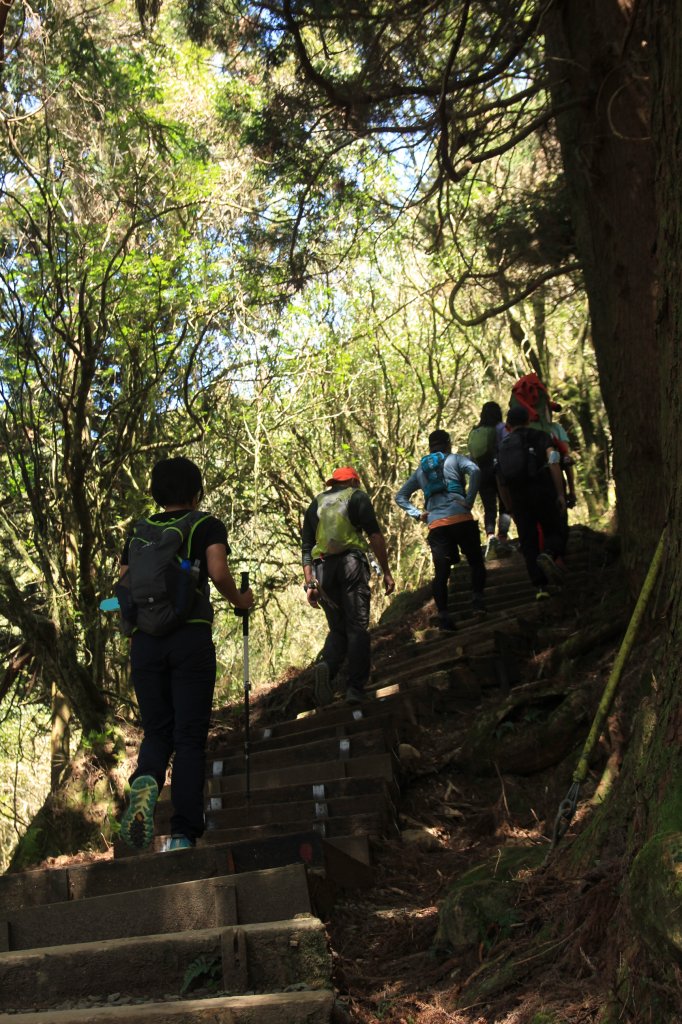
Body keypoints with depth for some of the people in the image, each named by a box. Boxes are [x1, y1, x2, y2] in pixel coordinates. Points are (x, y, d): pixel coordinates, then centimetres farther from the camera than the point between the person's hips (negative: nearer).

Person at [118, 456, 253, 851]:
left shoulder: (138, 531, 14)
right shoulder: (206, 524, 5)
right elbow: (218, 572, -11)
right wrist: (239, 600, 7)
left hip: (144, 641, 3)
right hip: (191, 638, -3)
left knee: (156, 731, 15)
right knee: (190, 736, 4)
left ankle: (146, 780, -18)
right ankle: (184, 836, -1)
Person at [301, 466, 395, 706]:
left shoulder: (315, 504, 21)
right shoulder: (357, 497, 10)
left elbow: (306, 547, 13)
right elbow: (375, 536, -2)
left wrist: (309, 582, 10)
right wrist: (386, 572, -2)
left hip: (322, 569, 4)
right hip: (351, 562, -4)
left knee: (338, 629, 11)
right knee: (358, 627, 0)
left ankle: (326, 666, -18)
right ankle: (355, 690, -6)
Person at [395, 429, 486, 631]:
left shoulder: (420, 469, 23)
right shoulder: (456, 459, 10)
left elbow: (400, 497, 25)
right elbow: (475, 471, -12)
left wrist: (418, 514, 15)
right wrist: (469, 502, -8)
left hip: (436, 525, 3)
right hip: (461, 519, -3)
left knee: (441, 572, 3)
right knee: (476, 561, 12)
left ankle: (443, 614, -9)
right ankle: (478, 599, -5)